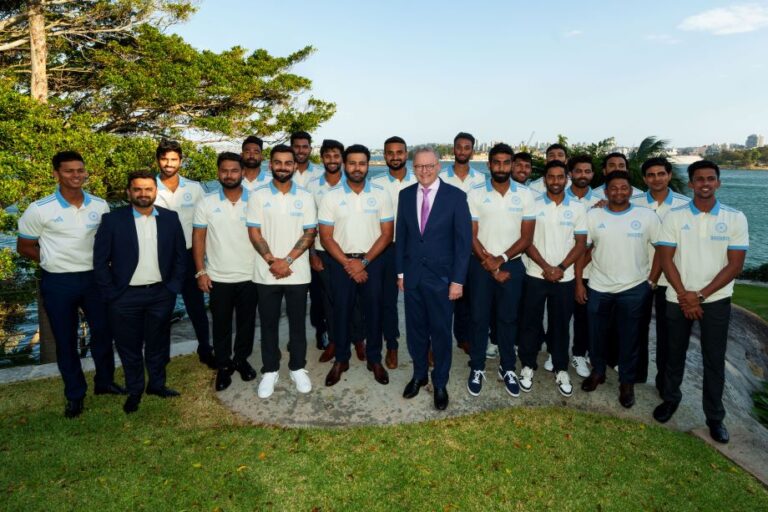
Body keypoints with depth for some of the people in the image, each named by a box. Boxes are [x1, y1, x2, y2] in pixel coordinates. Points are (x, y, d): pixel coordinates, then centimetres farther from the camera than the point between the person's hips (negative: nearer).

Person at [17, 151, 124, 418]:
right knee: (66, 340, 10)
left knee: (103, 332, 14)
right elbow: (24, 247, 1)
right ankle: (75, 395, 26)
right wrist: (55, 262, -4)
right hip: (58, 284, -2)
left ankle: (104, 382, 35)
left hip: (95, 278, 3)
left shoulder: (100, 206, -2)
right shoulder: (39, 210, -10)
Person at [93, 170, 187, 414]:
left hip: (161, 295, 2)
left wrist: (173, 287, -1)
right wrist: (111, 294, -7)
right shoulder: (112, 219, -6)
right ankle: (134, 391, 30)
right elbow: (100, 261, -4)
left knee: (158, 344, 15)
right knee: (129, 347, 12)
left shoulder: (170, 218, 1)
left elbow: (180, 255, 5)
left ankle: (157, 384, 34)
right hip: (125, 297, -1)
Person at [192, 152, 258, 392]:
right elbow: (198, 238, 0)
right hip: (218, 278, 0)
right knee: (221, 324, 11)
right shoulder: (206, 203, -2)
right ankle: (223, 366, 27)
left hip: (249, 276, 0)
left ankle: (241, 359, 33)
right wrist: (200, 271, -5)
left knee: (246, 322, 13)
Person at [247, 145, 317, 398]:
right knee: (269, 323, 10)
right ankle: (270, 370, 23)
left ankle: (298, 368, 25)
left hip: (297, 273, 0)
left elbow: (310, 233, -2)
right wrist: (272, 261, -14)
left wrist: (287, 261, -12)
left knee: (297, 322, 10)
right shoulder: (258, 196, 0)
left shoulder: (305, 197, 2)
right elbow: (254, 233, -3)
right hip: (266, 273, 0)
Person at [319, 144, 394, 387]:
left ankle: (374, 359, 24)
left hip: (372, 261, 0)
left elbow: (387, 233, -3)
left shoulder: (380, 194, -2)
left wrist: (363, 261, -12)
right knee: (341, 311, 9)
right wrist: (347, 263, -13)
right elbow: (325, 236, -4)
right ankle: (341, 359, 25)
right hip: (341, 262, 0)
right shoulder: (331, 196, -3)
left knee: (373, 310, 8)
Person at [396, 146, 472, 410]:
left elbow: (464, 240, -8)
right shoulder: (405, 195, 4)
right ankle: (419, 374, 35)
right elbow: (401, 235, 9)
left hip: (441, 277, -3)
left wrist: (458, 280, -10)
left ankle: (440, 383, 26)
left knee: (441, 332, 8)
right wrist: (400, 271, 7)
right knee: (415, 329, 14)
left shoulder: (455, 196, -8)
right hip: (412, 276, 3)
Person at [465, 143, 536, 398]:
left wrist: (501, 259, -13)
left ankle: (507, 368, 26)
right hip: (481, 265, -1)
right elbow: (471, 236, -6)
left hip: (512, 264, 1)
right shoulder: (475, 194, -4)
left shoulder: (525, 195, -1)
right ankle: (477, 368, 21)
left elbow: (526, 237, -2)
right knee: (479, 318, 7)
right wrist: (490, 265, -11)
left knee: (508, 318, 11)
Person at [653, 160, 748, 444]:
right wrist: (684, 295, -12)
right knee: (675, 354, 13)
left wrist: (700, 296, -12)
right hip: (678, 299, 0)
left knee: (714, 360, 7)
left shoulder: (735, 218, -3)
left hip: (716, 300, 0)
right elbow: (665, 258, -4)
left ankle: (715, 416, 22)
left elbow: (735, 265, -6)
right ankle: (671, 398, 34)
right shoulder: (674, 216, -2)